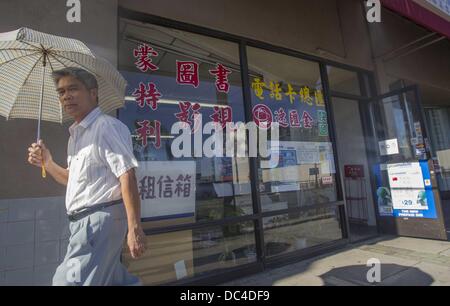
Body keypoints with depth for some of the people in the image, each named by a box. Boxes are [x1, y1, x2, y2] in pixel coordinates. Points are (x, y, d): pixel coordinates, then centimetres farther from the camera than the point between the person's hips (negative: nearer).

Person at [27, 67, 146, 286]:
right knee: (115, 279, 19)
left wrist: (134, 228, -27)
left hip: (101, 217, -9)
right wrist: (46, 163, 10)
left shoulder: (107, 126, -13)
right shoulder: (75, 134, 16)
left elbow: (127, 176, -22)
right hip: (84, 221, 9)